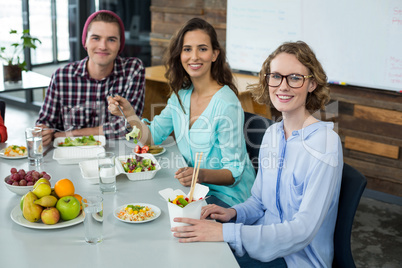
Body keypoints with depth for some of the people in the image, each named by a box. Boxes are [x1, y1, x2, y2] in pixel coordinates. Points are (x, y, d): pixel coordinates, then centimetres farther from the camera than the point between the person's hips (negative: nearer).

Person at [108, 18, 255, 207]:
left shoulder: (227, 104, -19)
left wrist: (202, 175, -36)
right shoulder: (181, 94, 4)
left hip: (226, 195, -6)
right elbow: (152, 137, 11)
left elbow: (234, 172, -17)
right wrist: (129, 114, -5)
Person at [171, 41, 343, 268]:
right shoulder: (272, 134, 5)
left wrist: (226, 232, -30)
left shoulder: (325, 143, -19)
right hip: (264, 244, 6)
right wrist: (234, 213, -7)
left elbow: (303, 230, -25)